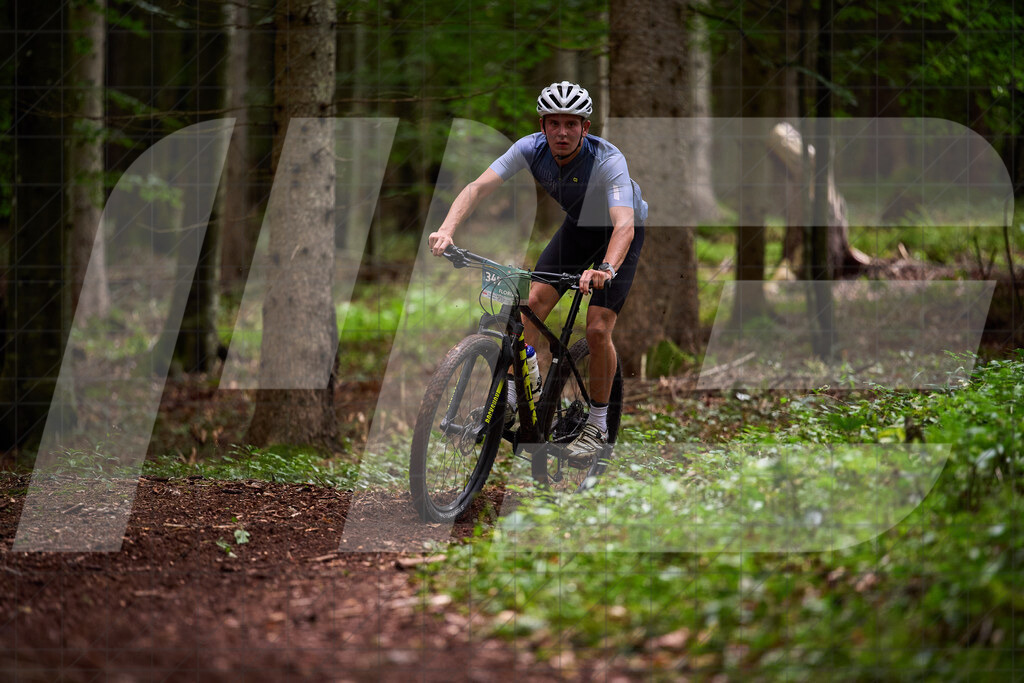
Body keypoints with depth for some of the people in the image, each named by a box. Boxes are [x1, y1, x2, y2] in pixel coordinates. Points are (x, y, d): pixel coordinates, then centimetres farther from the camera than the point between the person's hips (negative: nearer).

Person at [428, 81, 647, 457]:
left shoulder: (608, 160, -37)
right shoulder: (532, 148, -25)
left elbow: (624, 224, -50)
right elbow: (478, 186, -34)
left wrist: (606, 269, -69)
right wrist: (446, 230, -51)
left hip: (620, 232, -4)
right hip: (577, 225, 4)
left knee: (597, 330, -13)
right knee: (535, 301, -13)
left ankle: (598, 424, 4)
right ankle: (510, 395, -2)